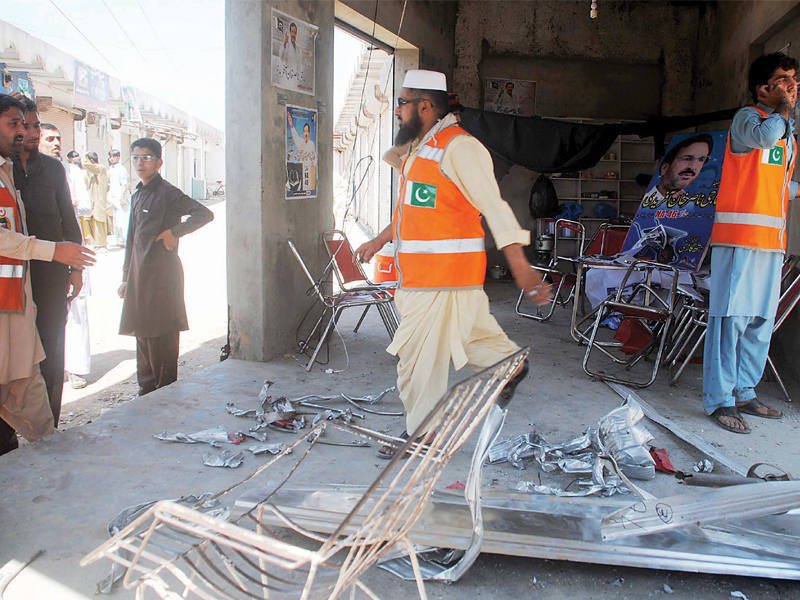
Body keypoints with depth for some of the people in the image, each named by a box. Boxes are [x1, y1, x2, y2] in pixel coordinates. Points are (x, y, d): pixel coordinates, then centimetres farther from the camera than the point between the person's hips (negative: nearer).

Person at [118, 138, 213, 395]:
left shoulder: (168, 193, -9)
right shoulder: (137, 196, 15)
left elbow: (205, 214, -17)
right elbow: (132, 240, 20)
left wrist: (174, 232, -18)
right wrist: (126, 277, 19)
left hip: (163, 272, -8)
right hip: (140, 273, 8)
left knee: (162, 334, -3)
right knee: (142, 333, 12)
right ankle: (147, 389, 23)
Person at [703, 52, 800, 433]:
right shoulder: (747, 117, 0)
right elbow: (765, 134, -24)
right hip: (739, 235, -8)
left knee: (761, 322, 10)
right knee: (731, 317, -10)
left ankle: (743, 393, 19)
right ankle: (719, 400, -6)